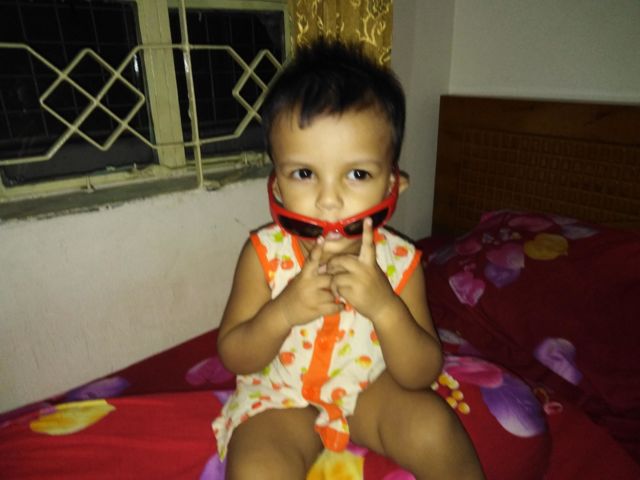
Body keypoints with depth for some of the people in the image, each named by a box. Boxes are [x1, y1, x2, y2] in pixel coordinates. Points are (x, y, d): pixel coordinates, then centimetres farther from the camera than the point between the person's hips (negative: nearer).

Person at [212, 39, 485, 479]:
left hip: (371, 386, 2)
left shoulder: (398, 261, -19)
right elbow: (234, 358, -12)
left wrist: (384, 308, -35)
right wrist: (282, 313, -32)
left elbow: (422, 375, -16)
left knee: (433, 427, -18)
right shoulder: (264, 256, -20)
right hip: (280, 395, -1)